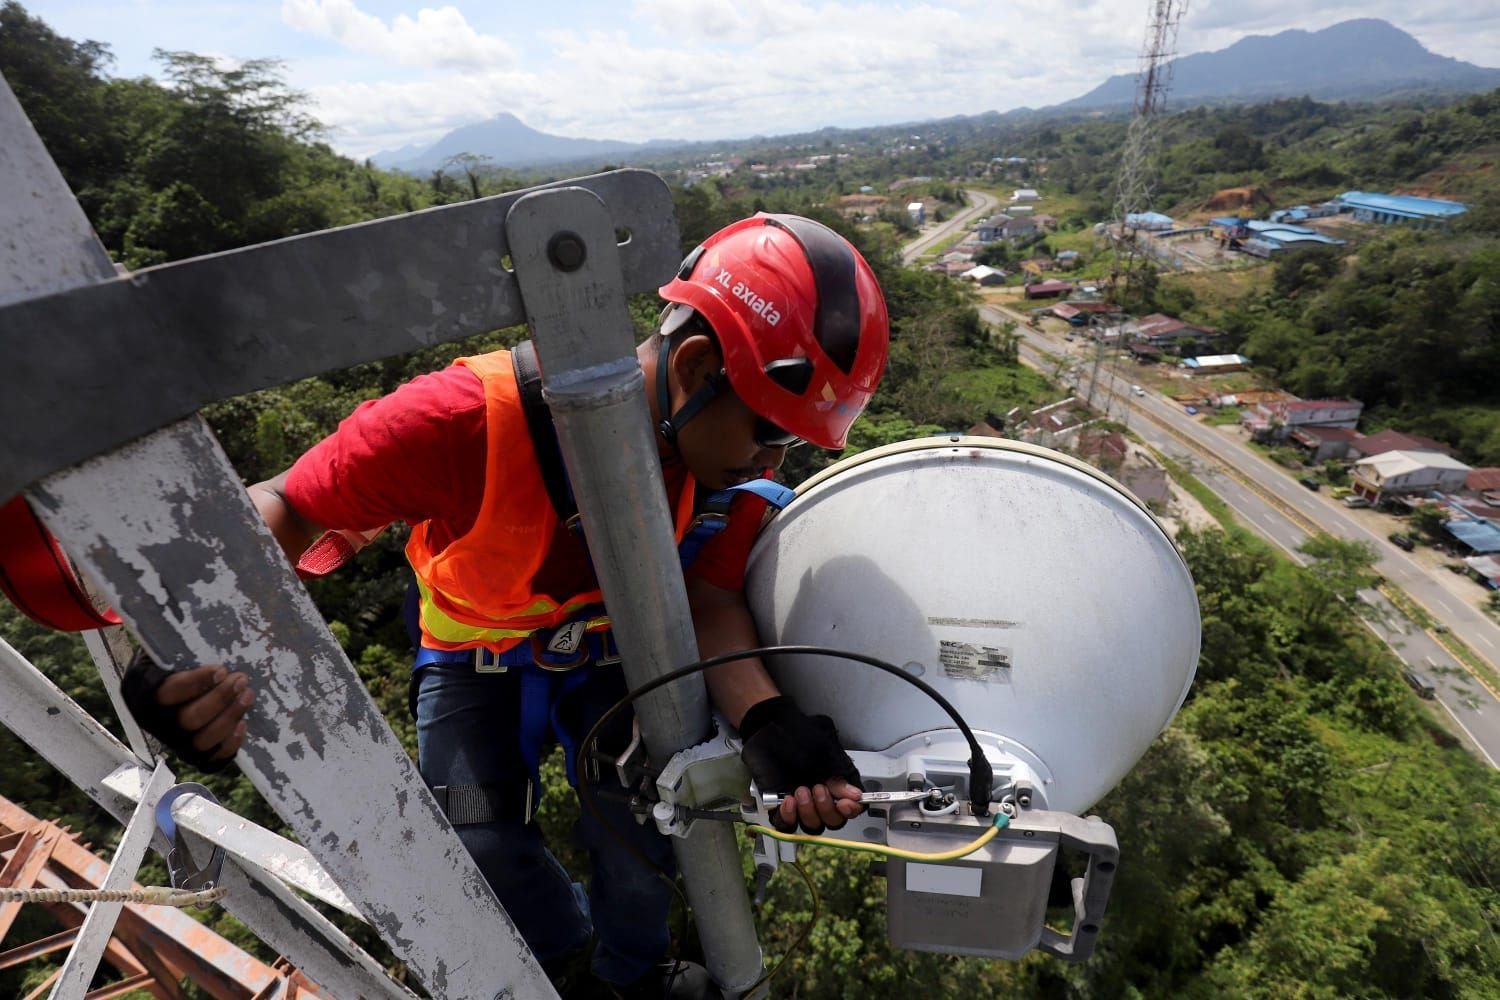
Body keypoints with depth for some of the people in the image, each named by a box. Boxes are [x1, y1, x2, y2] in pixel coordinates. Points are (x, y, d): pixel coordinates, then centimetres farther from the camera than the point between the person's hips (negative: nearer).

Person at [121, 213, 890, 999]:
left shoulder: (731, 452, -26)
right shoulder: (469, 419, -39)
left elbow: (708, 599, -22)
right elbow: (284, 512, -26)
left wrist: (769, 725, -40)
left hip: (611, 644, 2)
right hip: (477, 652, -1)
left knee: (638, 825, -9)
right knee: (478, 848, -9)